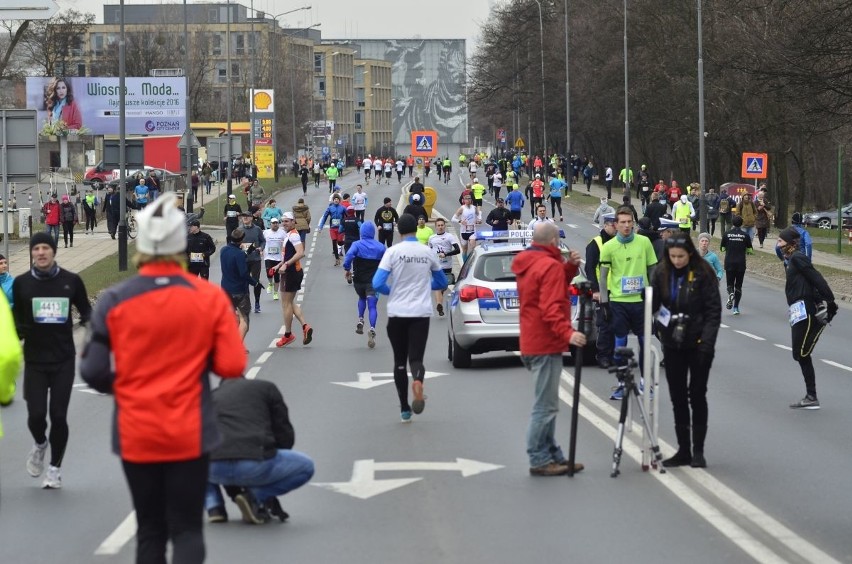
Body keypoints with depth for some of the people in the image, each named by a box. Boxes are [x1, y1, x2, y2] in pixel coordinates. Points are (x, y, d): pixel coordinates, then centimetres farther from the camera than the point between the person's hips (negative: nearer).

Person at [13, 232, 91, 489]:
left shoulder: (71, 281, -2)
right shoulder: (21, 283, 0)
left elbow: (85, 308, 11)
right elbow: (16, 317, 9)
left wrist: (88, 322, -8)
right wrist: (17, 333, -9)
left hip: (64, 361, 0)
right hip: (34, 361, 0)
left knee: (58, 416, 0)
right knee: (36, 414, -6)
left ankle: (55, 468, 18)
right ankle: (40, 444, 30)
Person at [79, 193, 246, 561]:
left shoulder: (113, 301, -9)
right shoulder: (209, 297, -8)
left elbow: (94, 372, -8)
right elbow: (231, 366, -10)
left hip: (136, 436, 1)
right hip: (190, 435, -1)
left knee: (150, 530, 14)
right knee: (187, 528, 5)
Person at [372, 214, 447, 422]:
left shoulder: (393, 252, -5)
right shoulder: (428, 253, 4)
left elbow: (377, 284, -11)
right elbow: (442, 283, 16)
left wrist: (391, 291, 9)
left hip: (397, 313, -1)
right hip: (421, 313, 1)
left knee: (400, 361, 10)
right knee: (416, 358, -3)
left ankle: (405, 409, 12)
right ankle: (418, 380, -38)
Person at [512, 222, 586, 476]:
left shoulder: (527, 263, 14)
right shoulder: (550, 265, -16)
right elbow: (551, 308, -25)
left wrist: (569, 267, 4)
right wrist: (567, 333, -34)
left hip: (533, 341, 10)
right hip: (546, 344, -10)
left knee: (547, 404, 15)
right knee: (545, 405, -7)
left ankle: (553, 456, 21)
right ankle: (540, 460, -6)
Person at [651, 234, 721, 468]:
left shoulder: (703, 273, -10)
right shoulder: (662, 273, 1)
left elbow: (714, 310, -10)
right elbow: (652, 304, 8)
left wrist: (707, 341, -18)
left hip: (698, 343, -4)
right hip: (672, 344, 4)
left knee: (697, 395, 1)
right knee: (677, 397, 8)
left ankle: (698, 451, 9)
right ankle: (683, 450, 15)